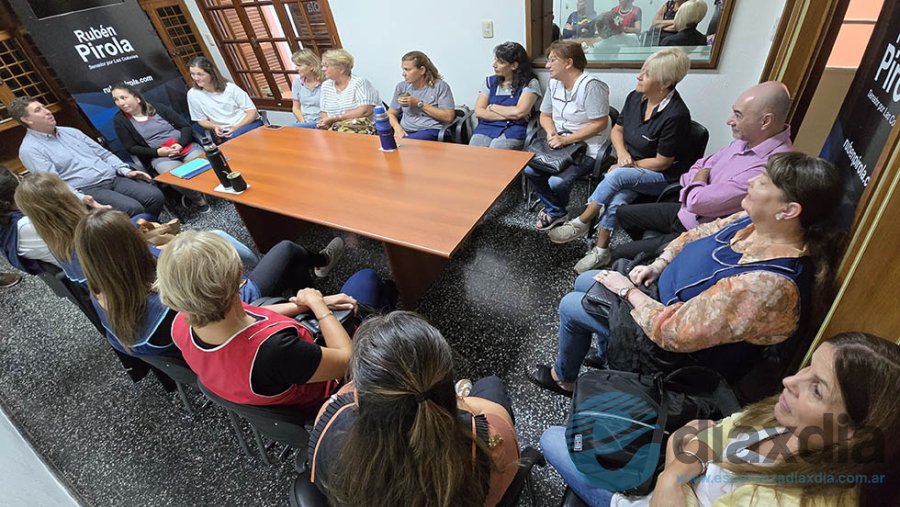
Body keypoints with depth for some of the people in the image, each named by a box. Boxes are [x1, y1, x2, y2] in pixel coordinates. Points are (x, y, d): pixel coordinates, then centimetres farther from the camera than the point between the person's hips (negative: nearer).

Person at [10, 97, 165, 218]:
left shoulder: (70, 131, 20)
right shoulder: (30, 149, 0)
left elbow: (103, 153, 20)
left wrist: (126, 170, 2)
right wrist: (82, 200, -28)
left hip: (114, 178, 6)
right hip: (86, 190, -6)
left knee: (156, 196, -19)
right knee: (133, 209, -33)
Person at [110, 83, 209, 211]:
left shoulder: (158, 109, 7)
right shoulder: (120, 120, 6)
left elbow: (186, 126, 7)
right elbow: (132, 148, 6)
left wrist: (181, 144, -12)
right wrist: (157, 152, -10)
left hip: (188, 147, 2)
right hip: (160, 156, -1)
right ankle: (197, 199, -4)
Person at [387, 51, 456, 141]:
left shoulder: (440, 86, 0)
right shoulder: (401, 87, 14)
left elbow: (449, 117, -8)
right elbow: (391, 114, 19)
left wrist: (419, 103, -9)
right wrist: (397, 128, -5)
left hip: (431, 131, -4)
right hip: (405, 132, 4)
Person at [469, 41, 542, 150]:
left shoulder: (530, 83, 4)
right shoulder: (490, 81, 16)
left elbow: (519, 112, -10)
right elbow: (478, 112, 5)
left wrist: (492, 107, 2)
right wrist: (509, 115, -4)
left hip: (513, 130, -3)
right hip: (486, 127, 3)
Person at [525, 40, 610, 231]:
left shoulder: (590, 85, -17)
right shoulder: (554, 83, 7)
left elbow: (599, 124, -19)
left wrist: (566, 139, -23)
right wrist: (551, 132, -8)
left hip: (587, 148, -7)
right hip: (560, 144, 7)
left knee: (556, 182, -25)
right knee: (530, 169, -15)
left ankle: (556, 211, 14)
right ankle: (555, 212, 7)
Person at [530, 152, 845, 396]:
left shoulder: (766, 287, -38)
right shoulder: (756, 221, -12)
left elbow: (671, 332, -34)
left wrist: (628, 291, -21)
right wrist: (658, 265, -8)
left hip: (677, 351, -8)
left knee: (570, 306, 2)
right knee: (584, 282, 17)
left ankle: (563, 378, 35)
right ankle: (608, 356, 41)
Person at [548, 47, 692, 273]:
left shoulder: (676, 115, -21)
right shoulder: (635, 97, -2)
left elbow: (662, 162, -16)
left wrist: (627, 165, -13)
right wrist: (622, 153, -9)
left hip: (660, 177, -5)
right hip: (628, 168, 5)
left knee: (617, 176, -34)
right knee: (617, 199, -28)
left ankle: (580, 223, -19)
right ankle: (601, 251, -20)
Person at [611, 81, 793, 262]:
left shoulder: (768, 168, -33)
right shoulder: (747, 139, -3)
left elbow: (697, 201, -31)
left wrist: (699, 179, -9)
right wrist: (698, 184, -14)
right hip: (685, 212, 9)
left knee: (619, 255, -6)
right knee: (623, 212, 18)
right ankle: (647, 248, 40)